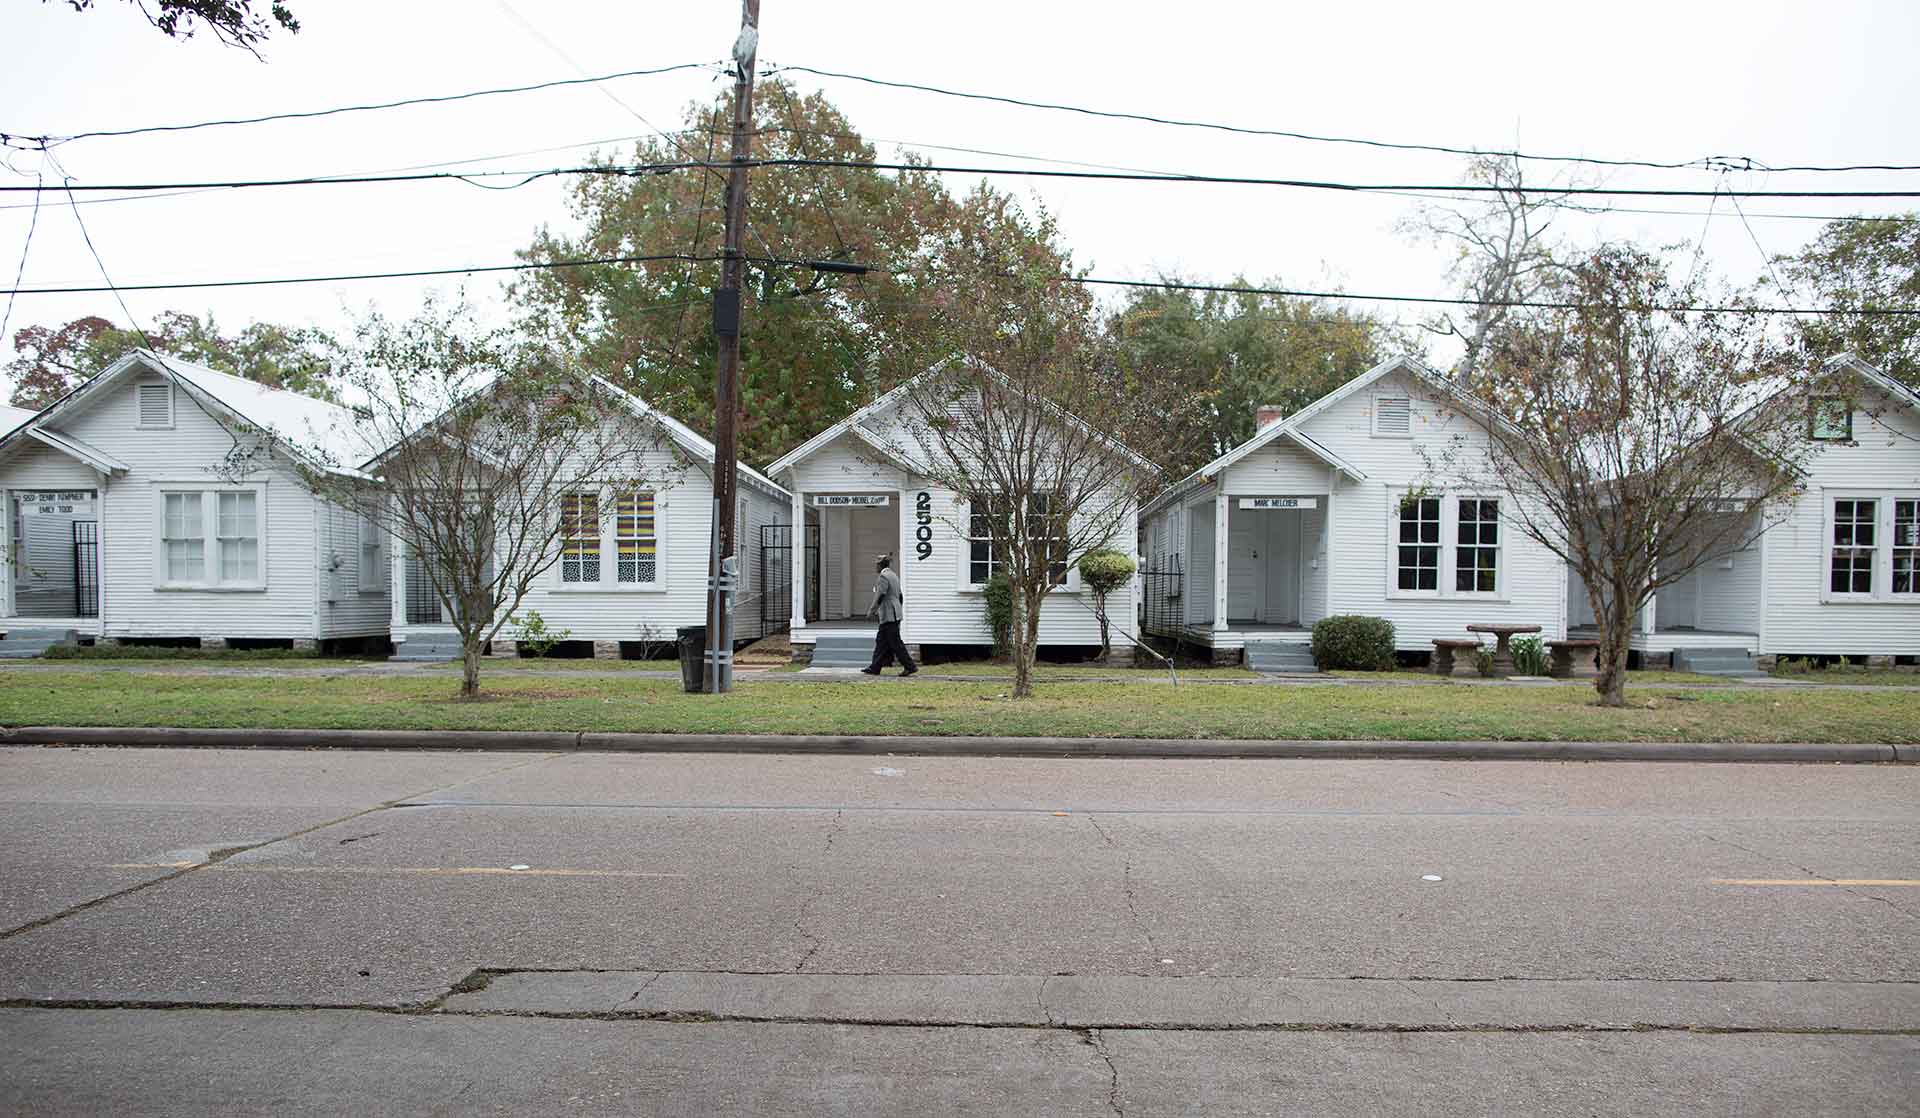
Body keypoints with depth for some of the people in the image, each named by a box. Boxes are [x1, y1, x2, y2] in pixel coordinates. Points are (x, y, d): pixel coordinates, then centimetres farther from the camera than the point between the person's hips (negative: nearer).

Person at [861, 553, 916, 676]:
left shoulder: (883, 577, -13)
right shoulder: (894, 575, 16)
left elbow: (880, 596, -18)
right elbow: (899, 596, 20)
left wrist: (871, 611, -10)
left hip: (888, 615, -10)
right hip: (895, 614, 10)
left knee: (895, 642, -7)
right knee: (881, 641, 12)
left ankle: (910, 666, -6)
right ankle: (875, 667, 14)